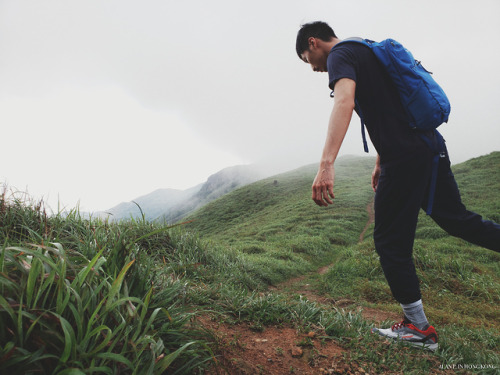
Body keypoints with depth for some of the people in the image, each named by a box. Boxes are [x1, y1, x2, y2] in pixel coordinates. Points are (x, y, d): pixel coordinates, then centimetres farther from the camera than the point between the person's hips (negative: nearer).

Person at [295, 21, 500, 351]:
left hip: (405, 157, -9)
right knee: (456, 218, 22)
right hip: (432, 147, 9)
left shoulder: (340, 55, -5)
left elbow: (345, 102, -28)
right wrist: (381, 162, 28)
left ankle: (419, 328, 15)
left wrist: (326, 165, -39)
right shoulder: (367, 51, 24)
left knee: (391, 242, 2)